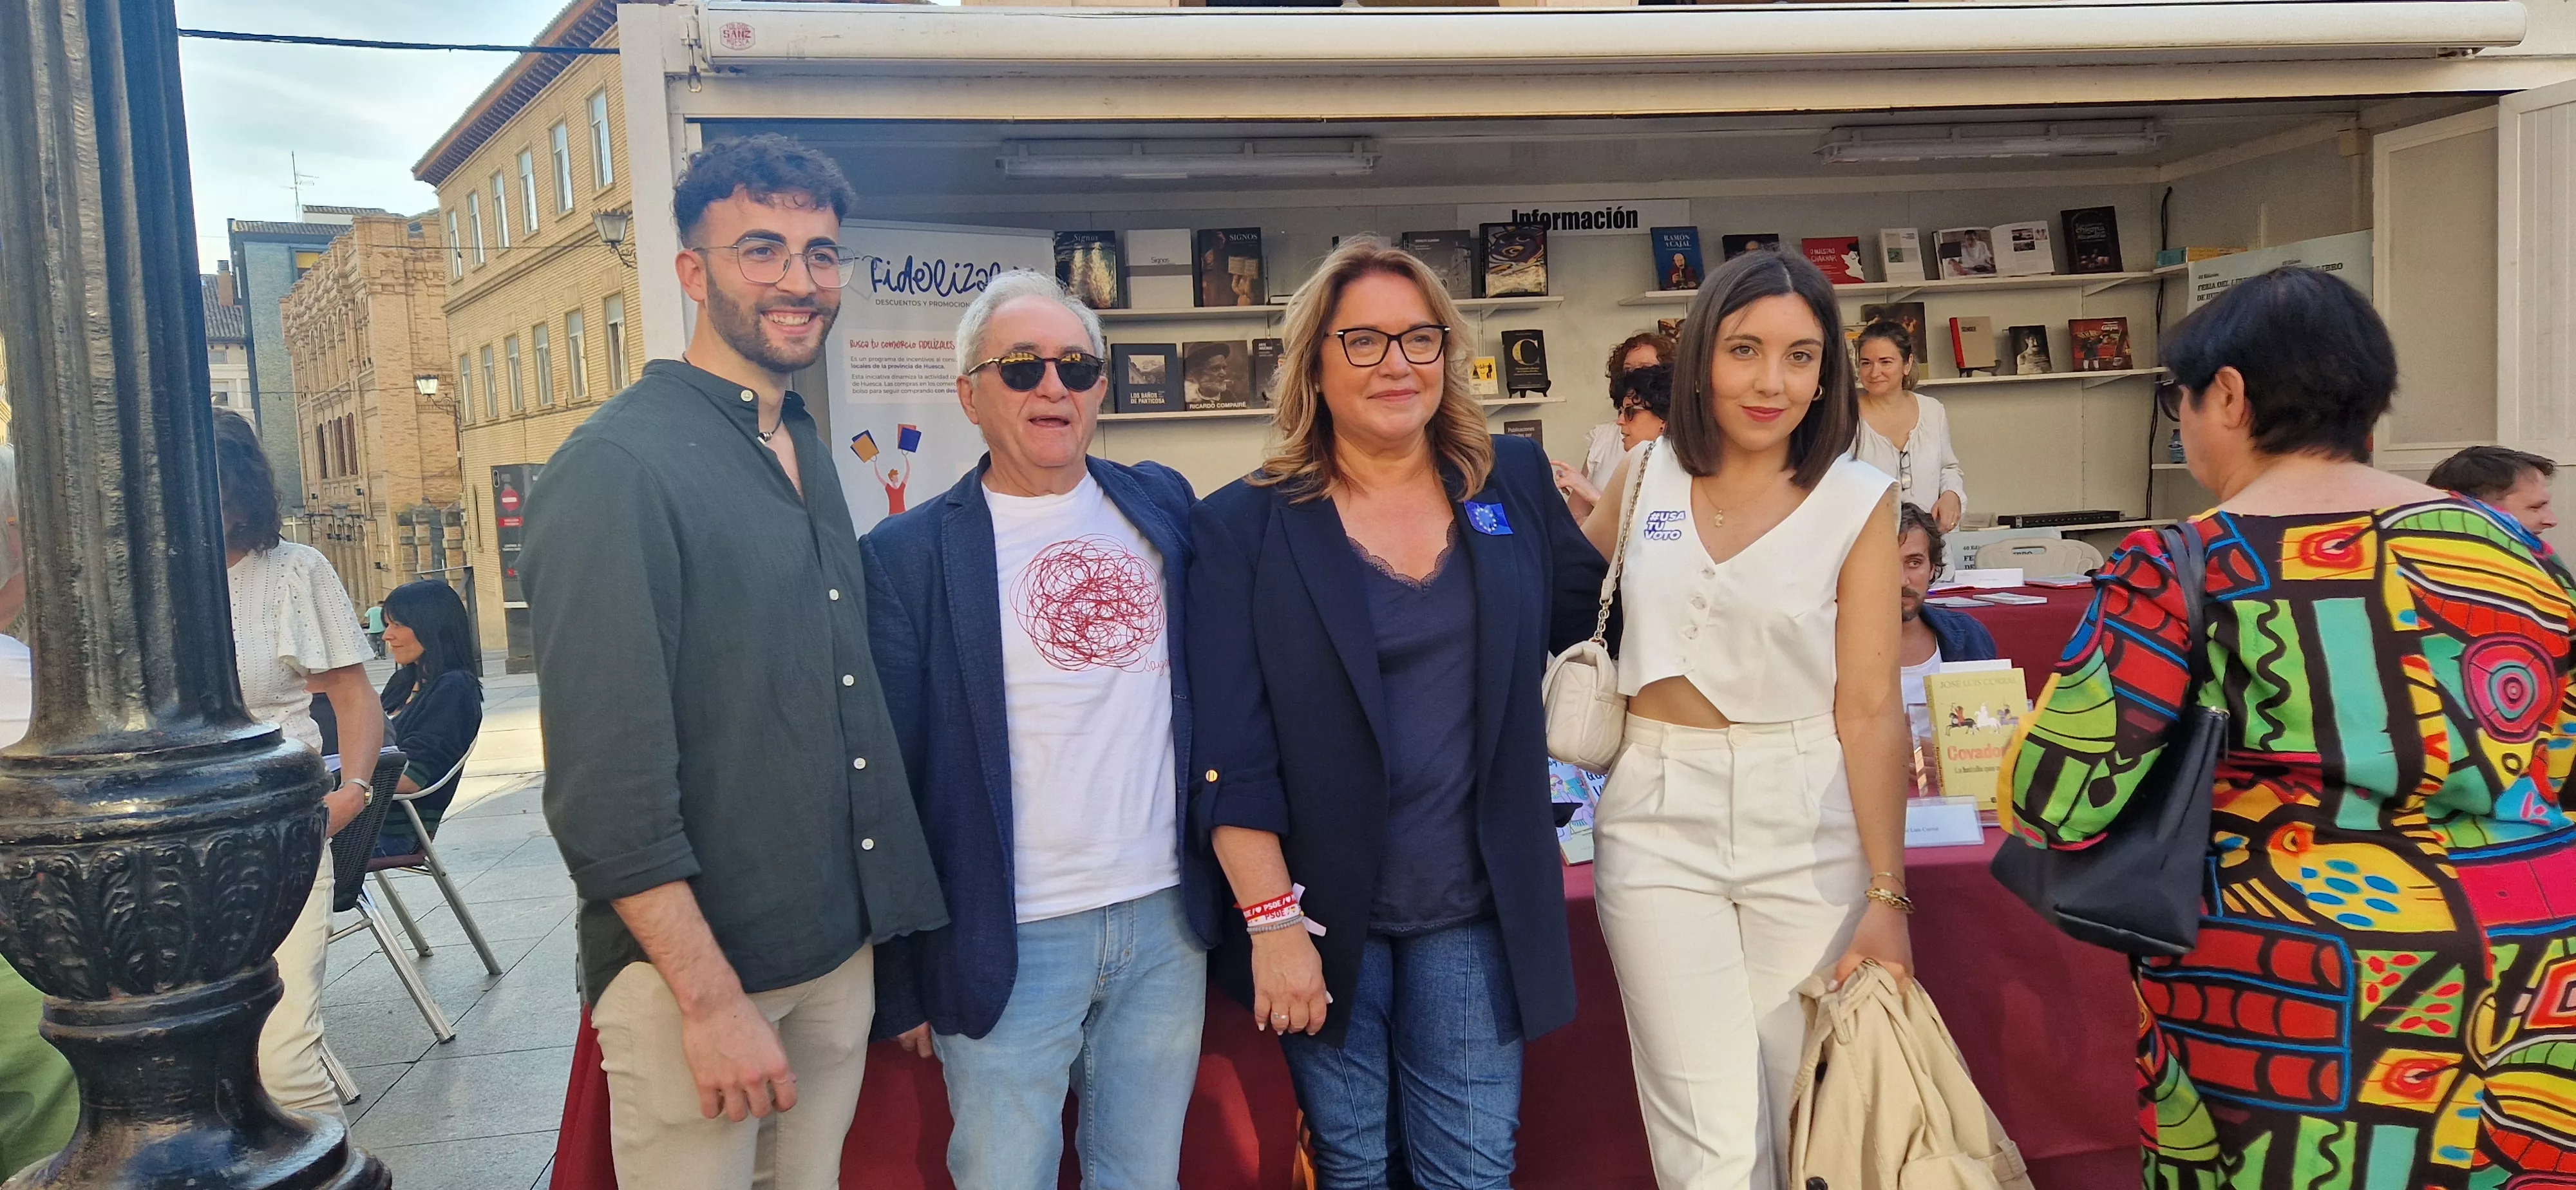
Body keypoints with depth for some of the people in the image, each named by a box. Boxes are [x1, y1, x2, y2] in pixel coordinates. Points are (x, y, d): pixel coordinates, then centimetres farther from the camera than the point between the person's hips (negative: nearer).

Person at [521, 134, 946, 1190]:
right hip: (692, 967, -7)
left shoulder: (807, 455, 11)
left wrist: (885, 923, 13)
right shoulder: (618, 467, -15)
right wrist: (711, 998, -20)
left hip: (840, 947, 7)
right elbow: (606, 778, -19)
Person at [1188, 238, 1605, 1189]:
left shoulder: (1515, 485, 5)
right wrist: (1272, 920, -13)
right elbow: (1231, 750, -9)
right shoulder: (1244, 526, -5)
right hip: (1324, 910, -2)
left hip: (1476, 910, 2)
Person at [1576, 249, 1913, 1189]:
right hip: (1659, 822, 1)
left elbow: (1870, 706, -5)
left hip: (1807, 827, -1)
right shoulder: (1647, 475, 3)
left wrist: (1887, 895, -7)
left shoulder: (1857, 502, -3)